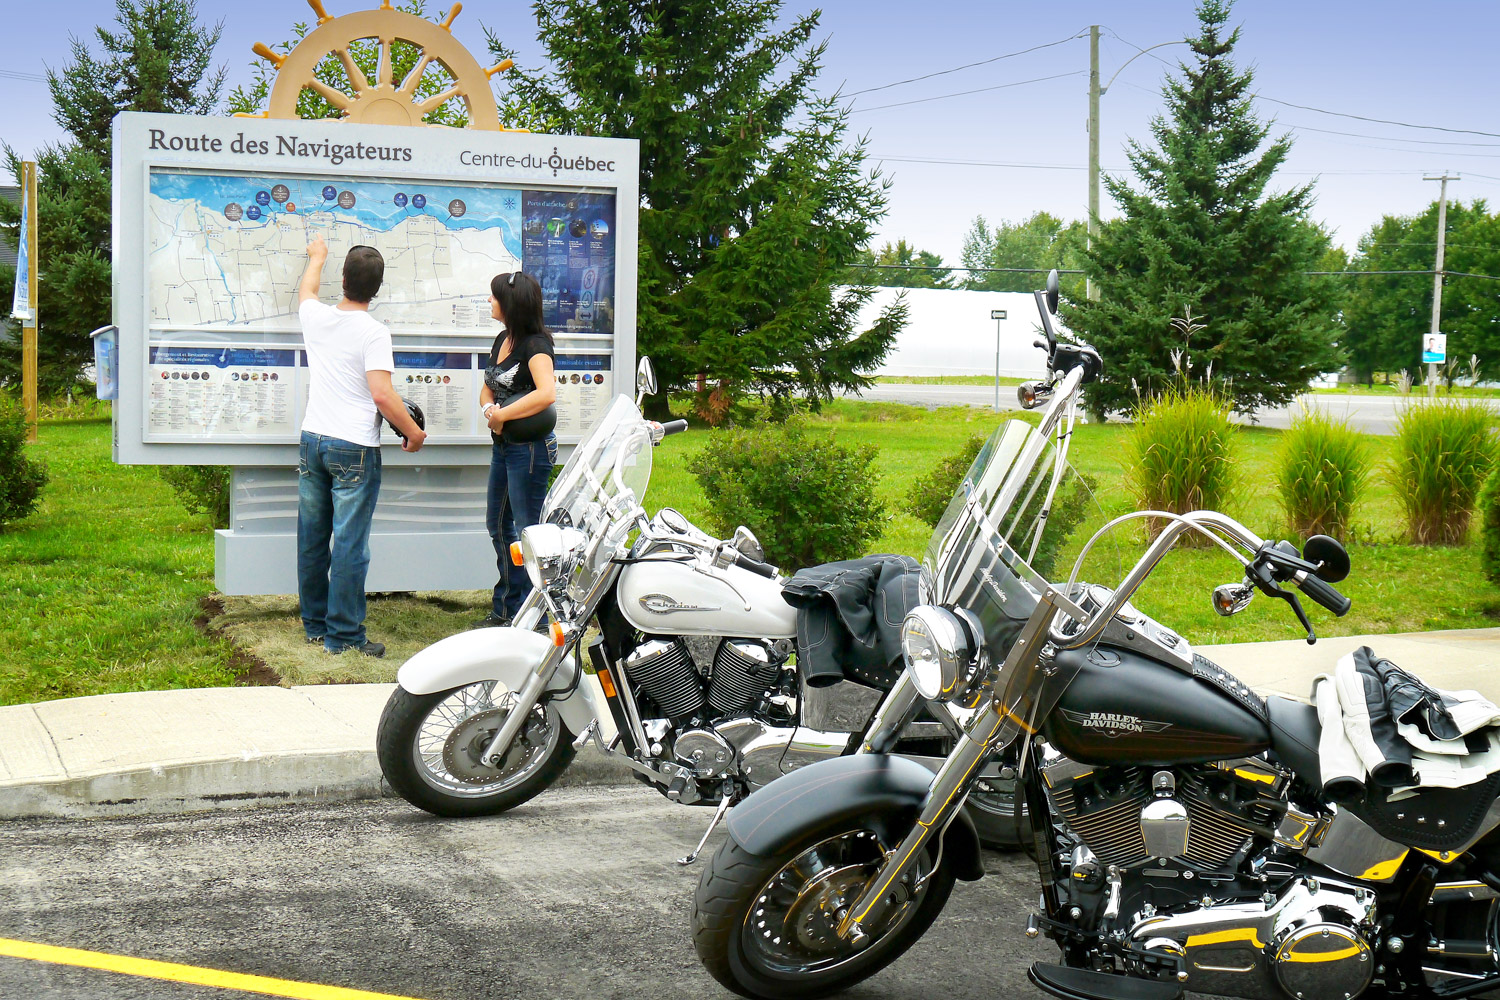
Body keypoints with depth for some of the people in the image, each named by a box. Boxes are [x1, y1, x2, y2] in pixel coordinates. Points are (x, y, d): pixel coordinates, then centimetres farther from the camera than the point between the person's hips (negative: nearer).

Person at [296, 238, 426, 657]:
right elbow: (382, 393, -19)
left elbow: (306, 291, 29)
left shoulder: (317, 317, 4)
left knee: (312, 539, 13)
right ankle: (343, 634, 0)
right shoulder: (374, 332, -12)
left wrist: (317, 256, 48)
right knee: (349, 543, -2)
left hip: (312, 440, 6)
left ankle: (314, 624, 23)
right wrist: (413, 432, -5)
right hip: (354, 448, -6)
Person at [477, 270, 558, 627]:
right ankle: (506, 608, 33)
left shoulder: (535, 345, -17)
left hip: (529, 448, -10)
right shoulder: (502, 340, 10)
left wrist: (502, 415, -23)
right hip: (503, 446, 10)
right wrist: (489, 411, -6)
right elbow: (487, 388, 17)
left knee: (528, 531, -3)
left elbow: (547, 393, -33)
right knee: (498, 525, 19)